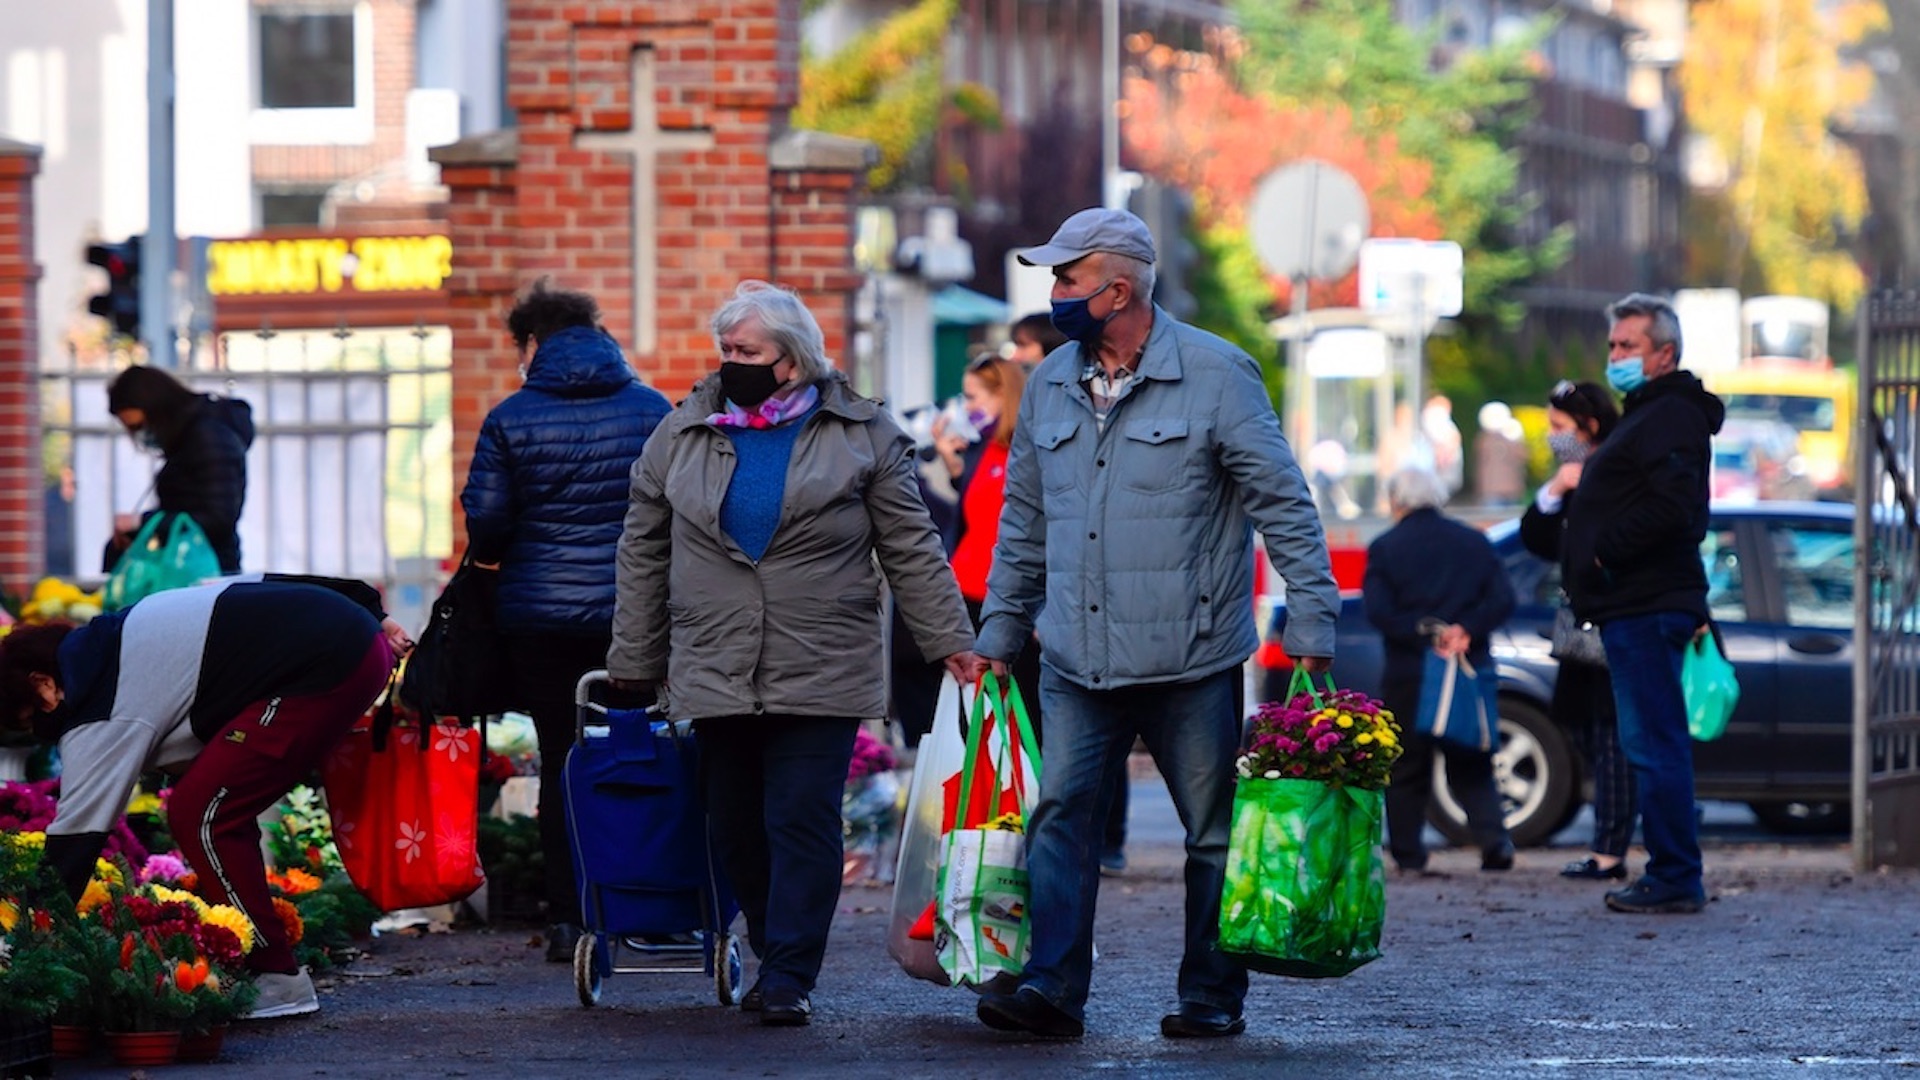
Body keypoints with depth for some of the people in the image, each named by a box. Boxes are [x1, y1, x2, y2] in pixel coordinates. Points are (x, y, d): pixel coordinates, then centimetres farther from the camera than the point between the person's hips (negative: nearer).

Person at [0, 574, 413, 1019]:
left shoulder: (100, 713, -5)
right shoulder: (125, 631, 20)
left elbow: (75, 833, -4)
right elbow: (268, 584, 20)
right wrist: (372, 615, 23)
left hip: (325, 667, -10)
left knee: (197, 815, -6)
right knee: (222, 812, 16)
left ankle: (277, 980, -3)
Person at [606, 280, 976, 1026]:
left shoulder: (861, 434, 3)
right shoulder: (682, 436, 9)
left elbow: (911, 549, 5)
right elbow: (644, 556, 14)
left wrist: (950, 641, 0)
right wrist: (634, 661, 14)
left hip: (820, 676, -3)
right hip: (714, 676, 3)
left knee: (803, 824, -7)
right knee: (735, 830, 7)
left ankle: (789, 979, -4)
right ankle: (776, 957, 22)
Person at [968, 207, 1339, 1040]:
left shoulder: (1215, 375, -6)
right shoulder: (1049, 386, 10)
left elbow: (1284, 505, -4)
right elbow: (1023, 524, 19)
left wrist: (1311, 625, -8)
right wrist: (999, 634, 17)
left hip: (1191, 660, -4)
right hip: (1076, 663, 4)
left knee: (1215, 830, 4)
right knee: (1059, 815, -6)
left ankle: (1213, 995, 12)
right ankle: (1052, 990, -8)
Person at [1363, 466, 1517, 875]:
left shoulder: (1385, 548, -1)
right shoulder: (1474, 542, 8)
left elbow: (1378, 610, -12)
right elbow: (1502, 598, -1)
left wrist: (1424, 633, -14)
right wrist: (1465, 631, -10)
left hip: (1408, 674, -3)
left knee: (1406, 768, 6)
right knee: (1471, 766, 9)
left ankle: (1408, 852, 4)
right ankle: (1494, 840, -8)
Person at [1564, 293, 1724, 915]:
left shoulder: (1670, 418, -12)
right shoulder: (1648, 415, 23)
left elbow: (1670, 505, -26)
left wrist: (1604, 555, -20)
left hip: (1646, 607, -11)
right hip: (1637, 606, 11)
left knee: (1654, 745, -10)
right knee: (1653, 745, 13)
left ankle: (1674, 881, -10)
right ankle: (1673, 878, 17)